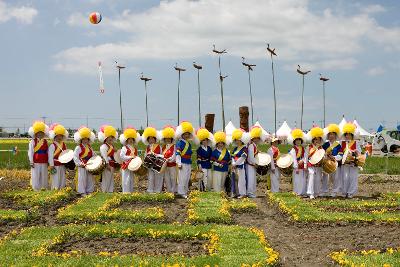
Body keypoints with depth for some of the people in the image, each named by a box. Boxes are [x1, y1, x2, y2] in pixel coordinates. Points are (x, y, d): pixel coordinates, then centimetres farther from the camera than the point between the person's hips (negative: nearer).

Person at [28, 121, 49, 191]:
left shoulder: (45, 141, 9)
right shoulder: (33, 142, -3)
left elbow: (47, 152, 13)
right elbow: (30, 152, -6)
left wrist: (48, 161, 10)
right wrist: (31, 162, -10)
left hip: (44, 163, 4)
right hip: (36, 163, -4)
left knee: (44, 176, 10)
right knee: (36, 176, -1)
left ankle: (45, 188, 18)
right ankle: (36, 189, 6)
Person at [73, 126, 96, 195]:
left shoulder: (89, 147, 12)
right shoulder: (78, 148, -7)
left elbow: (93, 155, 17)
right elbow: (75, 156, -12)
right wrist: (79, 163, -20)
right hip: (82, 166, -6)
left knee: (90, 179, 10)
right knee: (82, 179, -3)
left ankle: (89, 190, 19)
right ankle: (82, 192, 3)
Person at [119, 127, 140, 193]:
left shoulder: (135, 149, 13)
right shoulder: (124, 148, -9)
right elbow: (121, 156, -20)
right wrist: (130, 157, -24)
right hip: (126, 166, -7)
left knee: (132, 180, 13)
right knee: (126, 180, -5)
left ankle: (131, 191, 21)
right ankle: (126, 192, 1)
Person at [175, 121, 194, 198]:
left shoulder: (189, 144, 16)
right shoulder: (180, 143, -8)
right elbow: (178, 153, -13)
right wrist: (179, 163, -18)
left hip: (189, 163, 8)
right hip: (183, 163, -8)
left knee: (187, 178, 12)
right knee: (182, 178, -4)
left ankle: (186, 191, 20)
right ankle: (181, 193, 0)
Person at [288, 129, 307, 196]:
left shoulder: (303, 149, 11)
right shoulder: (293, 149, -4)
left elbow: (304, 157, 6)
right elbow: (294, 158, -9)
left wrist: (305, 166, -4)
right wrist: (296, 167, -13)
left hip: (302, 166, 5)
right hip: (297, 166, -5)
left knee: (303, 179, 7)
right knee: (297, 179, -2)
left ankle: (303, 192, 12)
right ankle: (297, 192, 3)